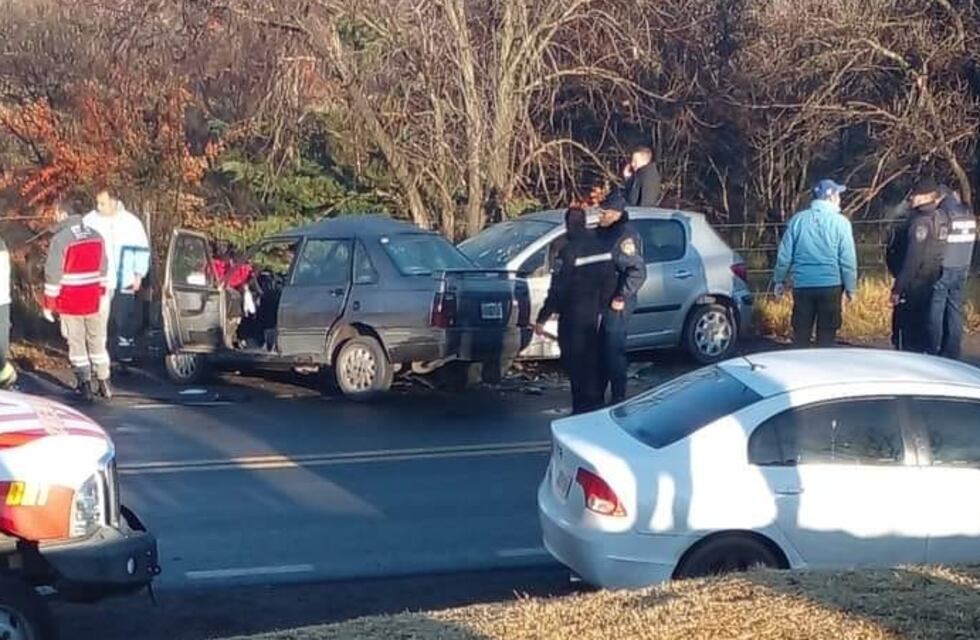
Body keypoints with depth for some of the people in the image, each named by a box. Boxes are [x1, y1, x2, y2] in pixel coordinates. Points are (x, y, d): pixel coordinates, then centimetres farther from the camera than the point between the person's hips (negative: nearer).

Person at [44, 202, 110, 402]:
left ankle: (86, 386, 5)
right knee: (97, 341, 14)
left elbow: (53, 274, -14)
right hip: (93, 301, 4)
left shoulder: (60, 239, -14)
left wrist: (48, 304, -6)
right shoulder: (96, 236, 3)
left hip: (70, 303, -4)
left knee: (76, 344, 6)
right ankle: (104, 384, 15)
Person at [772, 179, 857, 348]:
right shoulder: (840, 222, -4)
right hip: (831, 285, -2)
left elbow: (784, 254, 5)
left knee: (801, 335, 8)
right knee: (827, 336, 5)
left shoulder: (798, 219, 2)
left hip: (802, 285, 2)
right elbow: (847, 258, -5)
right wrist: (850, 287, 3)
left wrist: (779, 280, 16)